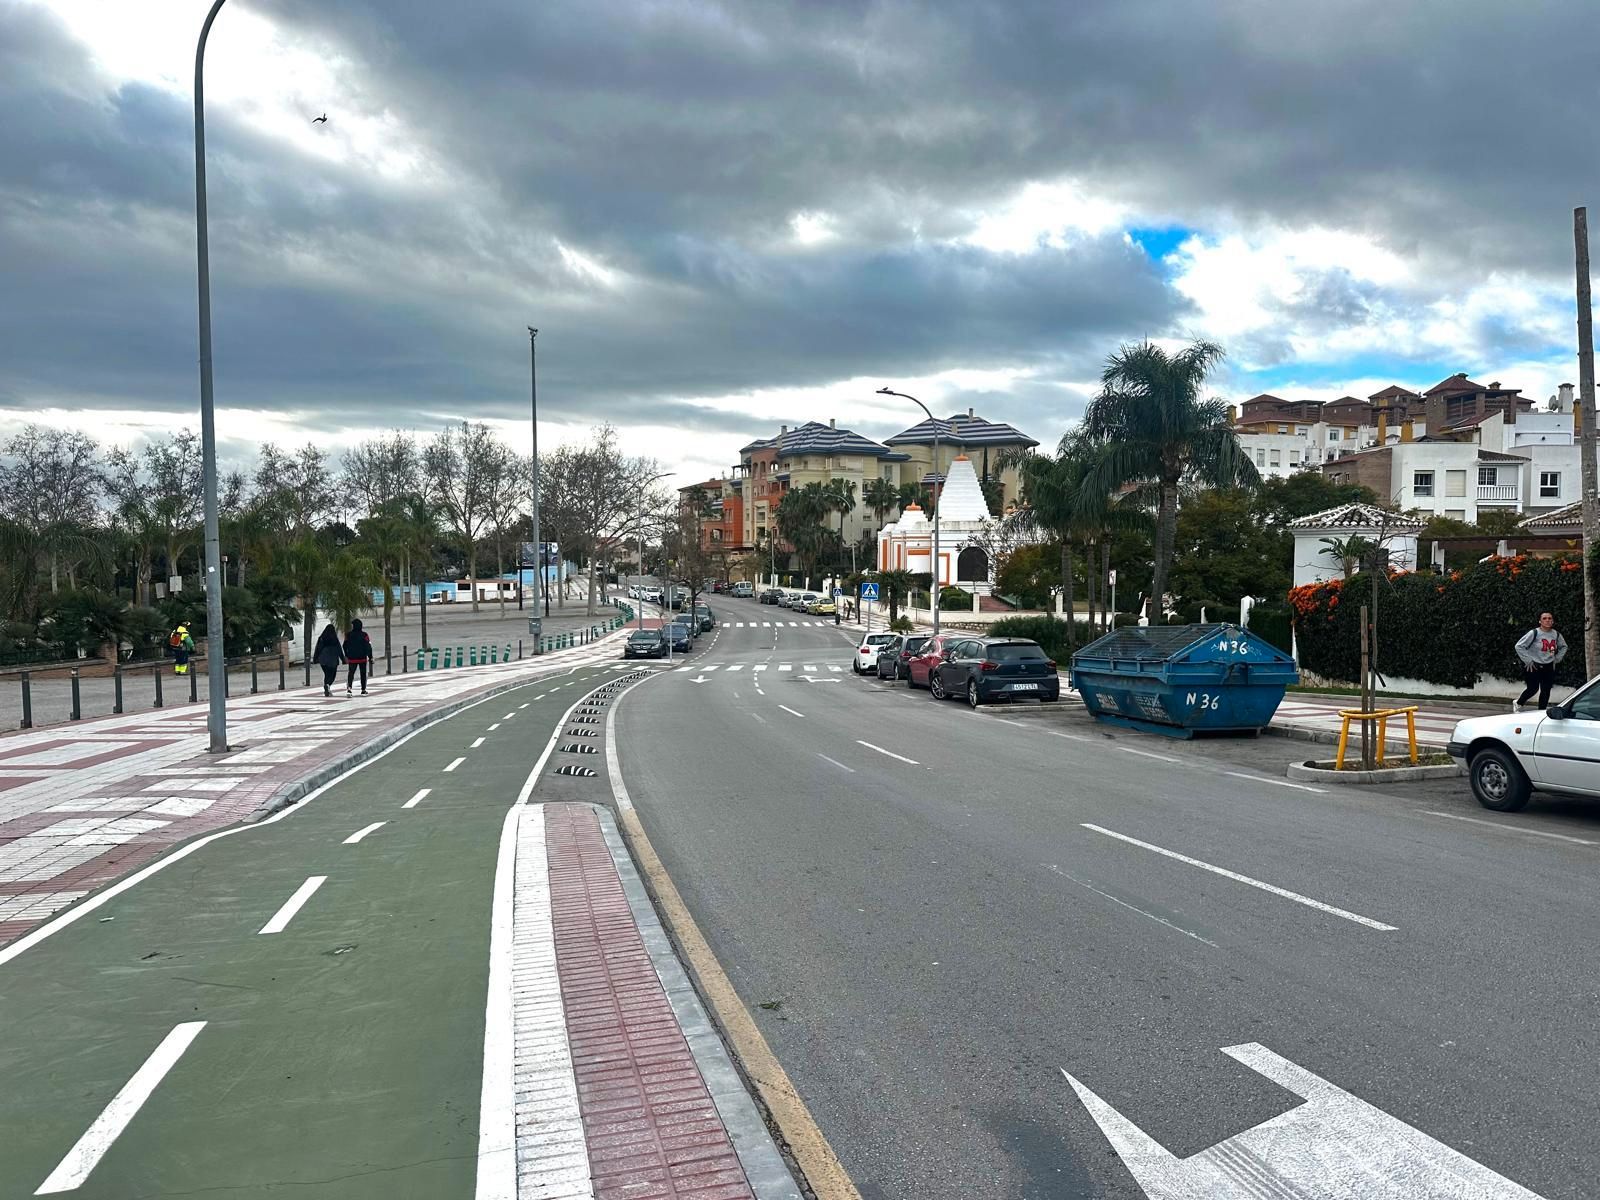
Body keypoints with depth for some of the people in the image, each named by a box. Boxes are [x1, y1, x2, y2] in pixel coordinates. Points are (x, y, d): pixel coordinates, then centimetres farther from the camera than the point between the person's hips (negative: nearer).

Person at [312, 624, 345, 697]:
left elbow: (317, 649, 3)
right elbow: (339, 650, -3)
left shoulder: (321, 639, 0)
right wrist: (343, 659, 3)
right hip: (333, 660, -3)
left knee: (327, 674, 14)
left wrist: (315, 659, 11)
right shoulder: (335, 639, -6)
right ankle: (328, 685, -23)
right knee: (332, 675, 5)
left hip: (323, 660, 3)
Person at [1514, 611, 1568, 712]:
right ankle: (1518, 704, 20)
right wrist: (1528, 661, -12)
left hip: (1549, 667, 5)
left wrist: (1556, 659, 10)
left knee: (1546, 690, 4)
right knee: (1533, 688, -5)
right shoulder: (1534, 633, -13)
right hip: (1534, 666, -5)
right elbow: (1519, 646, -13)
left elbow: (1564, 647, 23)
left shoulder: (1556, 635, 3)